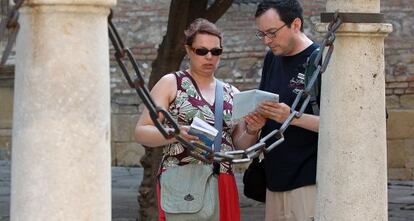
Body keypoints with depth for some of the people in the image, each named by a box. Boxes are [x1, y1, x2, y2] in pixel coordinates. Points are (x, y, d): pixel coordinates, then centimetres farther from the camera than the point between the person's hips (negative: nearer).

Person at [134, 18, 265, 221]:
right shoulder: (170, 84, 5)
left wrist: (251, 131, -6)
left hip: (222, 186, 4)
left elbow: (241, 146, 16)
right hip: (181, 182, -4)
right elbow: (141, 132, -2)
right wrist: (175, 134, -20)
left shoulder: (231, 93, 16)